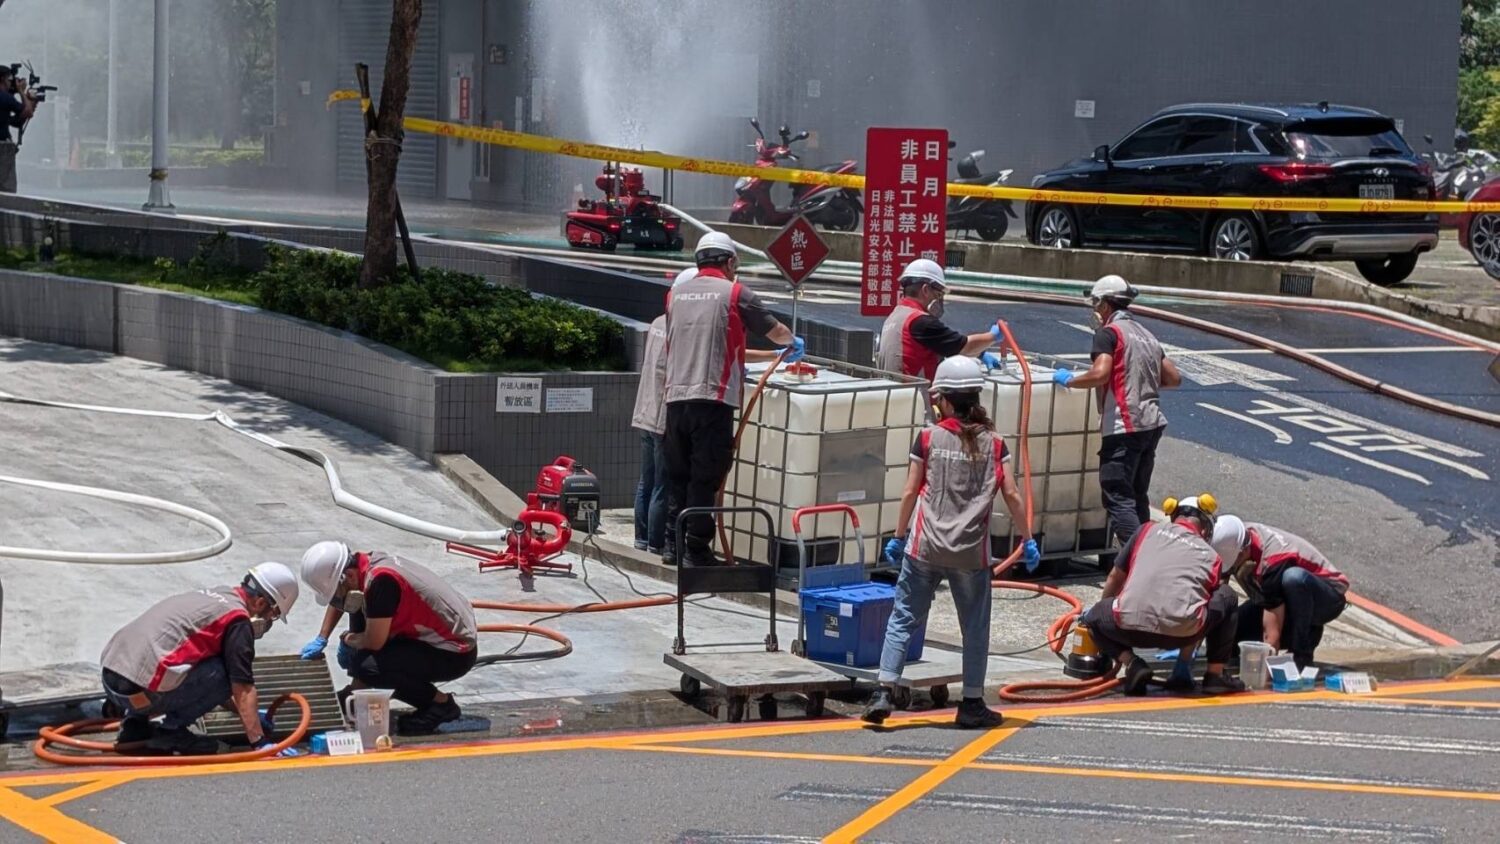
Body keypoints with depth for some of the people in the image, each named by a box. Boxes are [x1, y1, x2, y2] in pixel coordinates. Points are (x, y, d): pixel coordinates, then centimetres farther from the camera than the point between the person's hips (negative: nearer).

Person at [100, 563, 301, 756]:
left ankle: (135, 725, 17)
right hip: (142, 692, -9)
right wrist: (260, 742, -7)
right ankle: (171, 732, 0)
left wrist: (247, 714, 37)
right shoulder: (238, 620, -3)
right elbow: (243, 689, -8)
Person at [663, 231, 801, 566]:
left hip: (676, 396, 5)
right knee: (706, 477, -1)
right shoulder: (735, 293, 0)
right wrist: (794, 344, 33)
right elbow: (774, 331, 9)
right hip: (713, 397, -5)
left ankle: (674, 544, 17)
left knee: (678, 474, 13)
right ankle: (696, 549, -1)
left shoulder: (676, 293, 14)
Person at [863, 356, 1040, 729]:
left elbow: (910, 492, 0)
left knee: (904, 618, 5)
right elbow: (1011, 495, 0)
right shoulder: (993, 443, 1)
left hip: (924, 547, -1)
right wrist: (1028, 540, 10)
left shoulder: (928, 438, -2)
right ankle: (972, 704, 16)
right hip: (971, 552, 1)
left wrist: (898, 537, 10)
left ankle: (884, 692, -4)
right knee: (975, 627, 11)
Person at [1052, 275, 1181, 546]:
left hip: (1124, 427, -8)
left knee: (1117, 498, -8)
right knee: (1138, 496, 17)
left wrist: (1069, 380, -7)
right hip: (1153, 424, 8)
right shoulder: (1145, 334, 19)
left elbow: (1100, 374, -22)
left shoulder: (1108, 333, -7)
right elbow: (1173, 378, 18)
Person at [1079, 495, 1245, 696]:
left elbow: (1114, 579, 33)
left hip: (1131, 627, 0)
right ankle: (1215, 674, 21)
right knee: (1227, 597, 29)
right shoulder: (1211, 557, 24)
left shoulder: (1148, 530, 25)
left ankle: (1130, 663, 8)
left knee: (1093, 617, 34)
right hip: (1181, 631, 0)